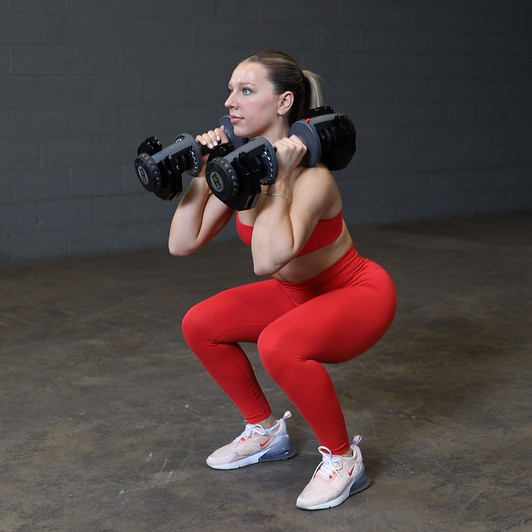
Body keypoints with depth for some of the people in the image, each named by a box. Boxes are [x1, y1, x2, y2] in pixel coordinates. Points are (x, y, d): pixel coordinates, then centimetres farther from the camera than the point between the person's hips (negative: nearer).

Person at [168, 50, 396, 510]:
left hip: (361, 294, -8)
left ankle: (344, 459, -11)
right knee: (199, 325, 0)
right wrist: (203, 175, -12)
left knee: (279, 345, -36)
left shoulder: (310, 175, -30)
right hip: (300, 293, 8)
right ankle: (266, 433, 17)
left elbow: (267, 260, -46)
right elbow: (182, 244, -8)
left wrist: (281, 178, -38)